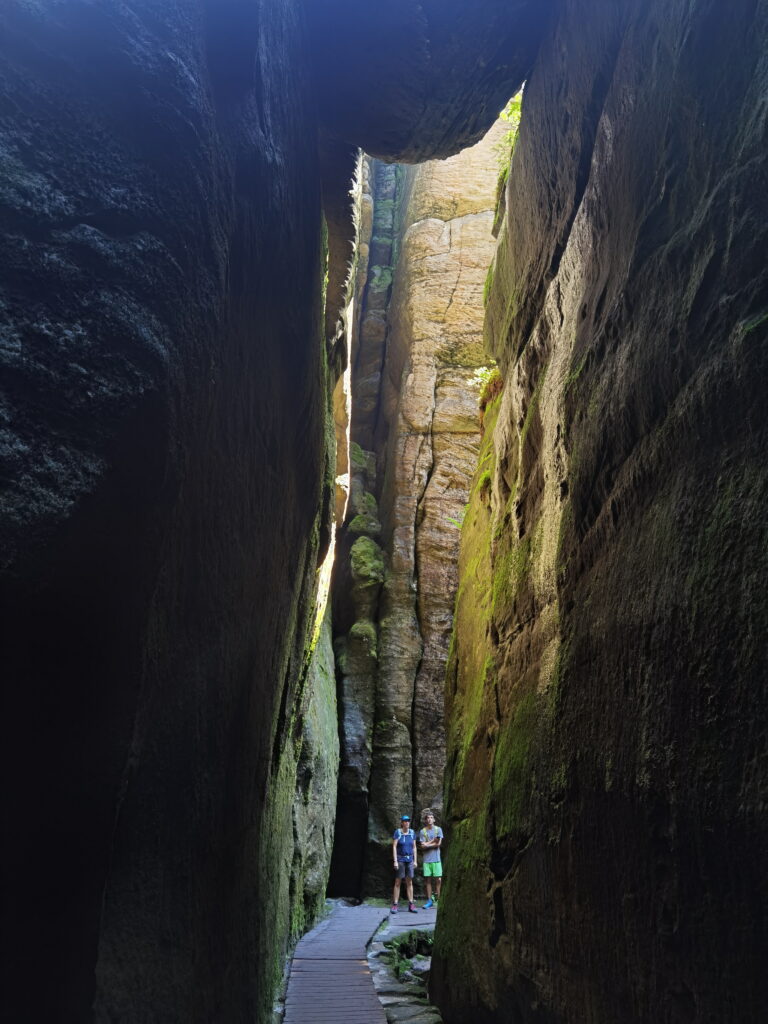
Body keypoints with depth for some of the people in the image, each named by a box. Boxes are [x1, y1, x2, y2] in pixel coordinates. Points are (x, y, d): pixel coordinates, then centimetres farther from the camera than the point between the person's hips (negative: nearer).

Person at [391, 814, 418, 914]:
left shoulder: (412, 833, 7)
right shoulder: (397, 832, -5)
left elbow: (414, 847, 11)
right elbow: (394, 847, -7)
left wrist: (415, 860, 7)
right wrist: (395, 861, -12)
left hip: (409, 860, 4)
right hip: (400, 859, -4)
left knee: (409, 882, 5)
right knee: (397, 882, -2)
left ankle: (411, 904, 8)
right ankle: (395, 905, 0)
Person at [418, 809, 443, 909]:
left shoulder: (438, 829, 3)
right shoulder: (422, 831, 2)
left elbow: (438, 844, -6)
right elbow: (422, 846, -5)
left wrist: (427, 844, -6)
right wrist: (433, 841, -8)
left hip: (436, 859, 0)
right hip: (426, 859, 0)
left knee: (438, 879, -2)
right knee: (428, 880, 4)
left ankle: (438, 899, 8)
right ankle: (429, 900, 12)